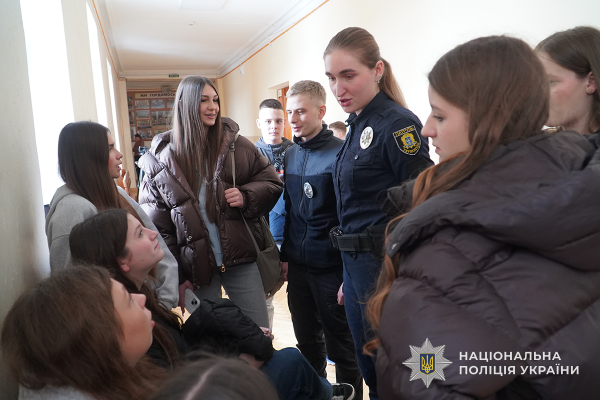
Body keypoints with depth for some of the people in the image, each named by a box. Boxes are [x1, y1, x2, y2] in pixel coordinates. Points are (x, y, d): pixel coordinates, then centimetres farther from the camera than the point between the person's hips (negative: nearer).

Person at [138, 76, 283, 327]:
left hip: (240, 260, 0)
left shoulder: (234, 143, 0)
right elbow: (156, 226, 1)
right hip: (195, 267, 0)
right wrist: (174, 277, -3)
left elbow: (271, 182, 7)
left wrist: (246, 197, -14)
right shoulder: (162, 159, -1)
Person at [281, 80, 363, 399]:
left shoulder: (340, 153, -13)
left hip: (331, 268, -6)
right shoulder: (290, 156, 6)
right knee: (307, 342, 20)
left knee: (341, 347, 11)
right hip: (298, 267, 6)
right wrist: (285, 255, 13)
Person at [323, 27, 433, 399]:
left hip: (387, 266, -8)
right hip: (357, 266, 8)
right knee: (369, 368, 22)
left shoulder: (397, 123, -15)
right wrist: (349, 276, 18)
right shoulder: (358, 125, 10)